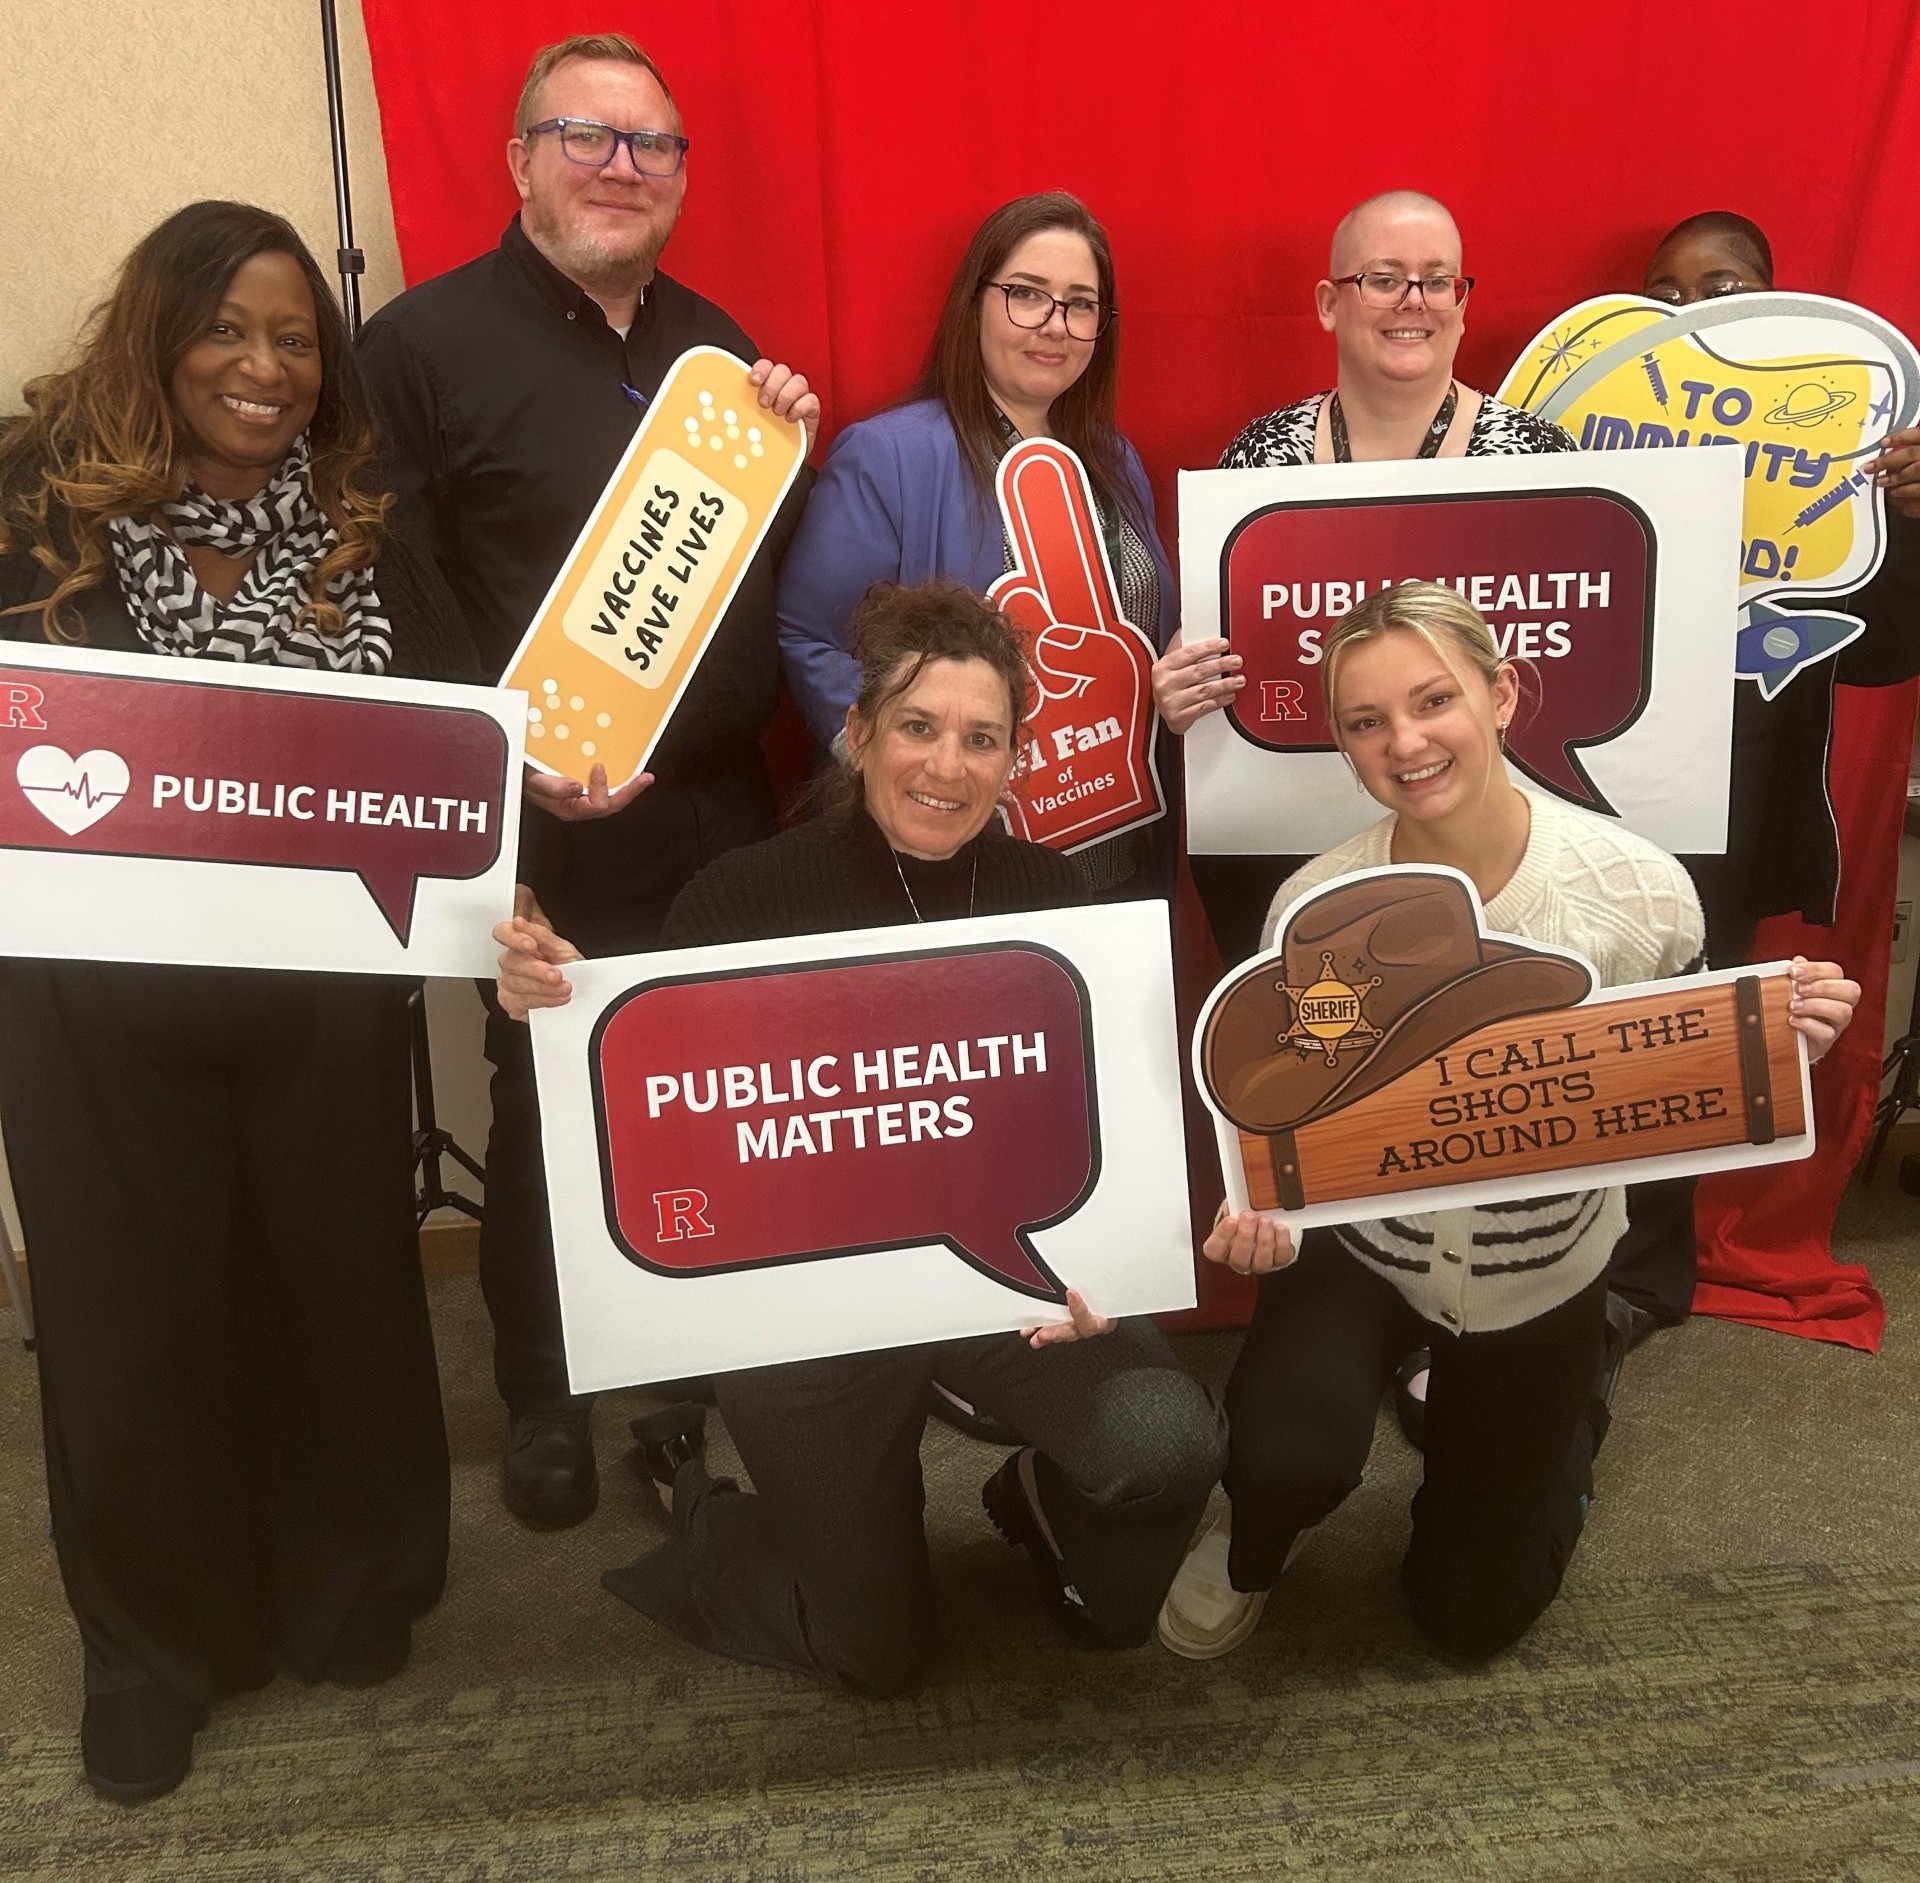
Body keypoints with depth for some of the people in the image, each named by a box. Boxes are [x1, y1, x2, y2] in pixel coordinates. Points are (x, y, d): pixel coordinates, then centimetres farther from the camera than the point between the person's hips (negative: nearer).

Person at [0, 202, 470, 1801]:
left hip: (322, 982, 2)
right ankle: (155, 1640, 34)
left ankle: (350, 1585, 39)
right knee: (131, 1305, 11)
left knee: (336, 1277, 14)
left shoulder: (361, 523, 4)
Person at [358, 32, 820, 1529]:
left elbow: (776, 567, 17)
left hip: (727, 812, 5)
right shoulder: (425, 343, -6)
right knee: (549, 1126, 9)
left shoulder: (715, 343, 13)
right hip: (554, 829, -5)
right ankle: (545, 1407, 32)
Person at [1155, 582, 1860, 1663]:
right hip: (1363, 1249, 0)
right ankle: (1256, 1553, 10)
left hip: (1543, 1271, 1)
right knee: (1287, 1453, -31)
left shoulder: (1638, 890, -22)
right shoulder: (1313, 907, -22)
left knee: (1472, 1614, 15)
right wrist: (1259, 1216, -32)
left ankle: (1564, 1426, 48)